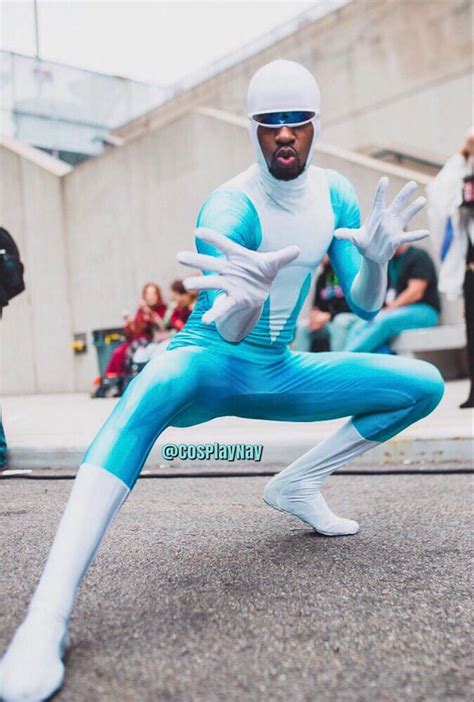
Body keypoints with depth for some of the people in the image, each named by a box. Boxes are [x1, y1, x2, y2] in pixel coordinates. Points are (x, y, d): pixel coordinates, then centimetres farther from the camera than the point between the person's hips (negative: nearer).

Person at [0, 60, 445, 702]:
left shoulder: (334, 195, 1)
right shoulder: (229, 207, -18)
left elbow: (365, 306, -3)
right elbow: (229, 331, -32)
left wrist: (375, 259, -26)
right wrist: (246, 297, -56)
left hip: (278, 374, 6)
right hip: (212, 366, -6)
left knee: (424, 384, -2)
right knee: (159, 386, -42)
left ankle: (297, 483, 7)